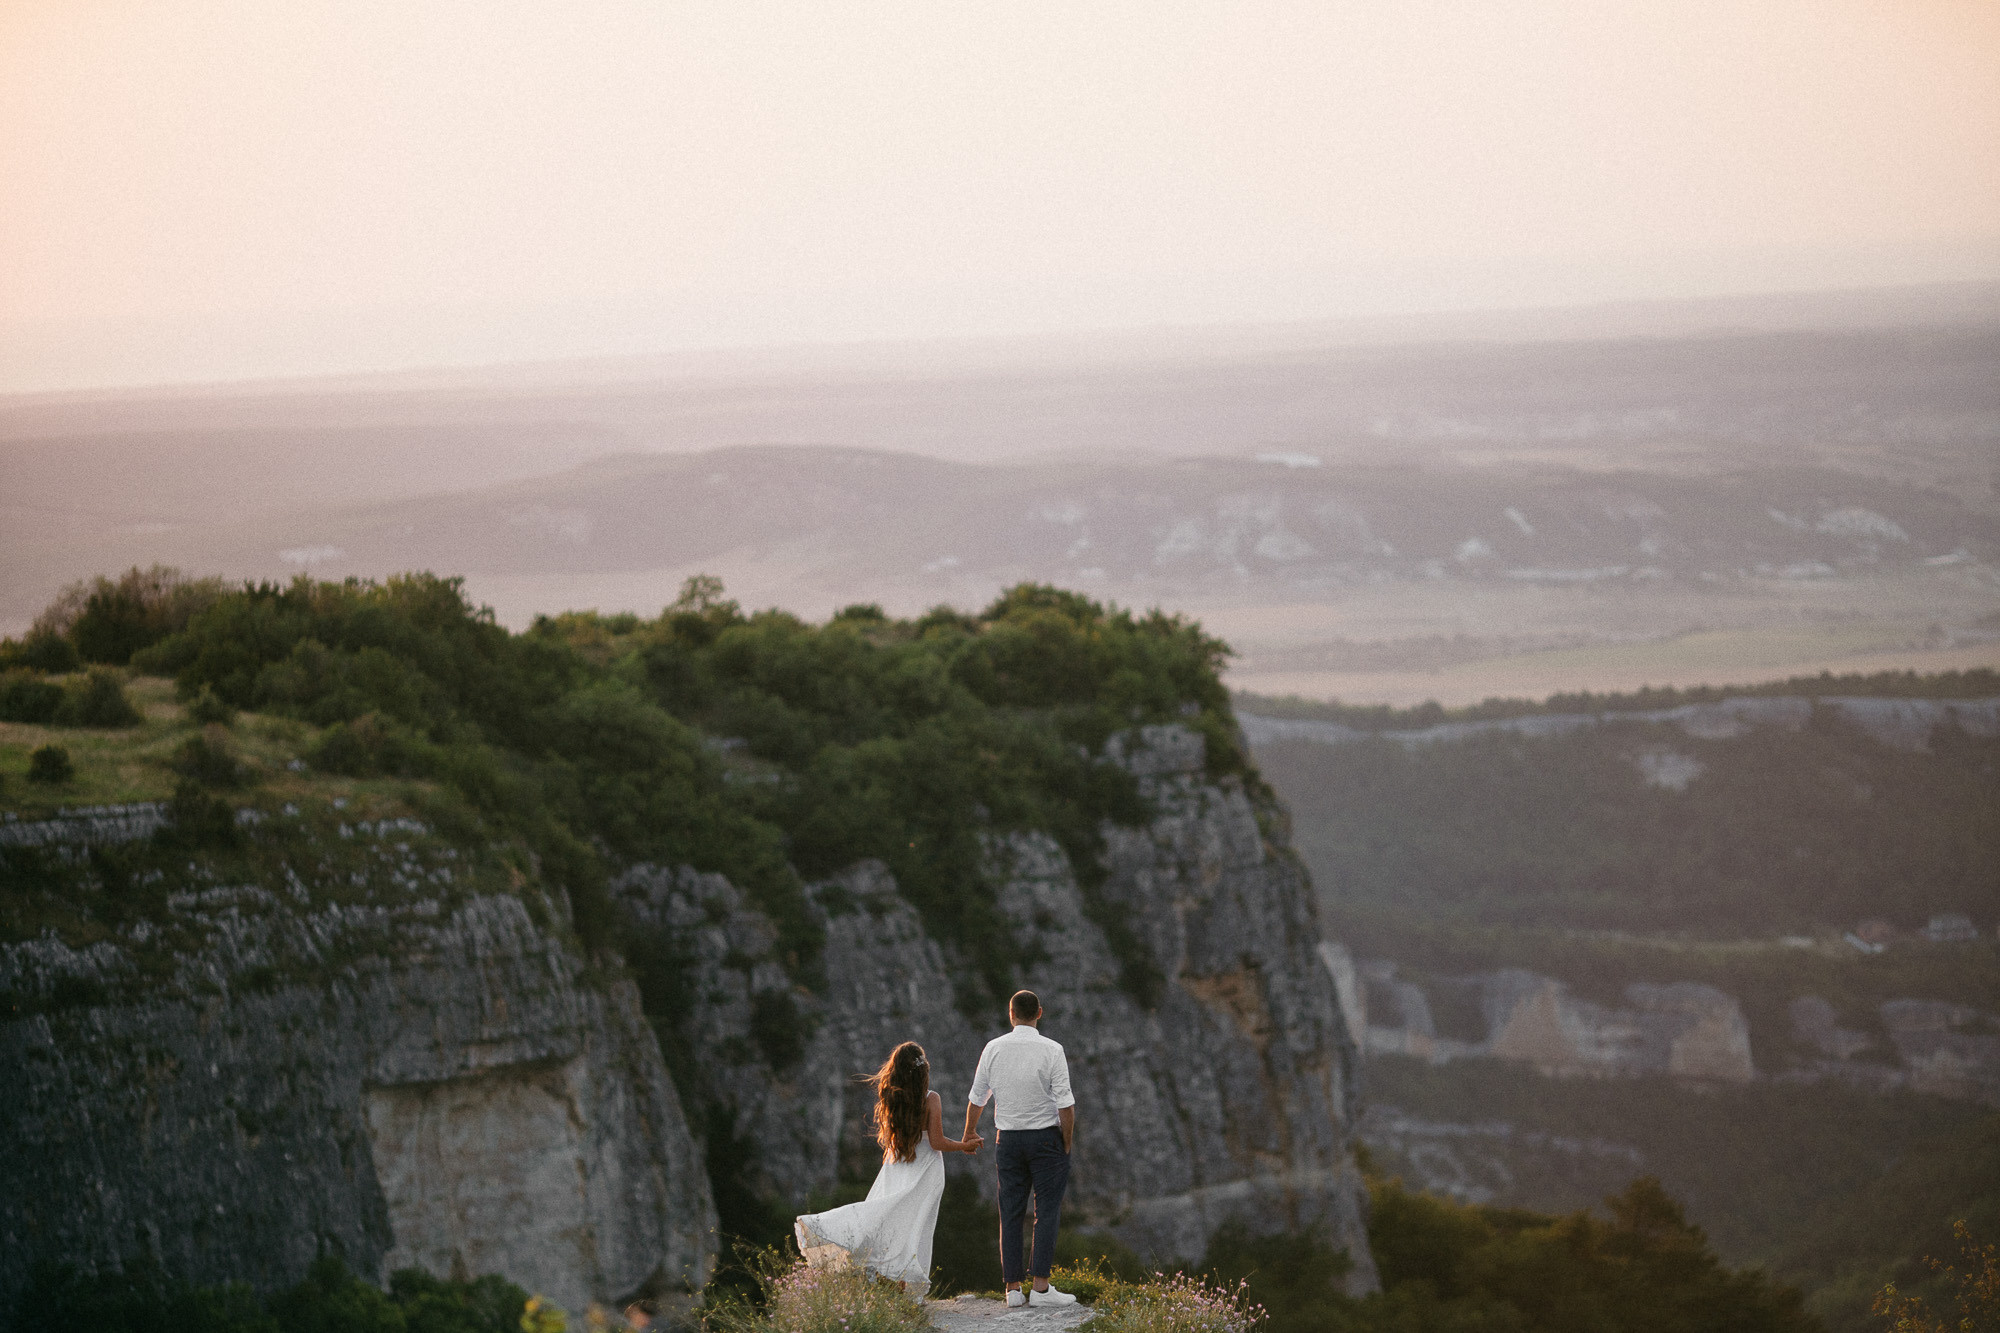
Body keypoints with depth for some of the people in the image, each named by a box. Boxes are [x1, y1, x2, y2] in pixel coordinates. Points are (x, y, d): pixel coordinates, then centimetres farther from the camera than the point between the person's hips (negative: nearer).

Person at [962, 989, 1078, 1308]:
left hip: (1007, 1138, 3)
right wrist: (1067, 1142, 0)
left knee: (1011, 1214, 6)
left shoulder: (994, 1049, 0)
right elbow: (1065, 1104, -13)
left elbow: (977, 1098, 10)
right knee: (1047, 1212, -2)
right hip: (1046, 1136, -3)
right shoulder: (1051, 1051, -10)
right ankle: (1040, 1287, -10)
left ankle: (1013, 1288, 4)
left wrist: (968, 1135, 26)